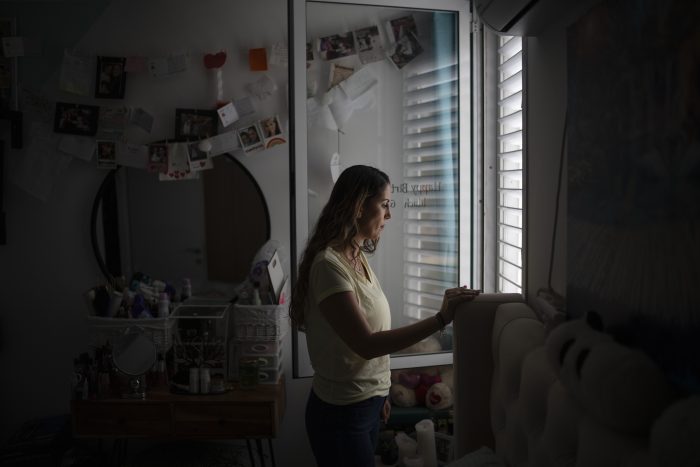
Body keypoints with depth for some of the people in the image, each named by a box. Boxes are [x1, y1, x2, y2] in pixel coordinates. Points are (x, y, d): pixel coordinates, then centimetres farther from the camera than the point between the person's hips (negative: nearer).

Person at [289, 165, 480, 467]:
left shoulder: (357, 259, 6)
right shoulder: (329, 264, -22)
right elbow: (365, 344, -27)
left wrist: (378, 394, 14)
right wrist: (440, 319, -28)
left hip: (365, 403, 8)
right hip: (340, 412, -8)